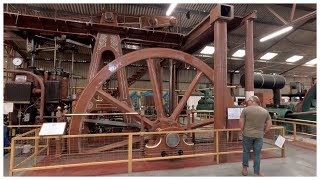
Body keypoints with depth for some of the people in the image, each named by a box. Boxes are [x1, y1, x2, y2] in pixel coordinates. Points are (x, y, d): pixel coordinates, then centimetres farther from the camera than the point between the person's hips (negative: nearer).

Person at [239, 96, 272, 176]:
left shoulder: (246, 110, -7)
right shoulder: (265, 111, 4)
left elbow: (241, 122, -7)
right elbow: (269, 124, 6)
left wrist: (243, 131, 7)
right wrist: (263, 132, 13)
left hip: (247, 134, -2)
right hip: (259, 135, 2)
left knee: (246, 151, 14)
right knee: (257, 154, 9)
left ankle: (245, 169, 26)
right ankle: (256, 172, 17)